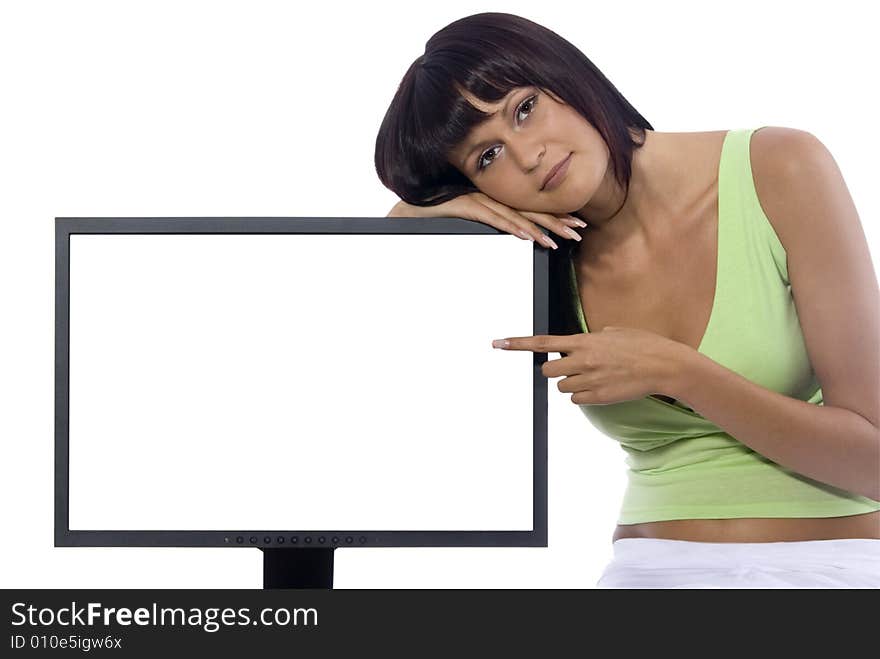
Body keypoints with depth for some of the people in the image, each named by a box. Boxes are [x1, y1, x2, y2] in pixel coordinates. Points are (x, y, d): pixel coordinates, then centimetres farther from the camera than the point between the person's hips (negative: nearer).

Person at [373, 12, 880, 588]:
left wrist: (671, 369, -18)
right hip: (651, 569, 3)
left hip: (831, 564, -3)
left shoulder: (779, 171, -9)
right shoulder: (536, 250, 0)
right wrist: (419, 213, -9)